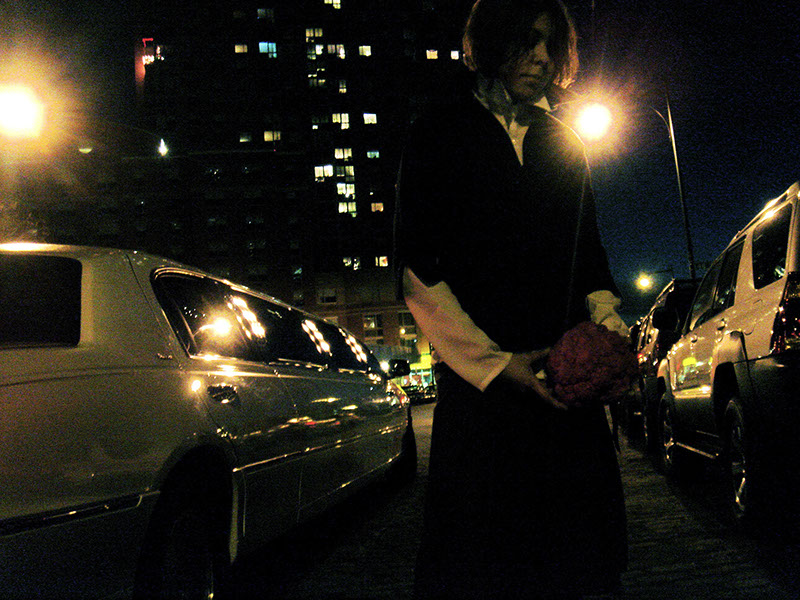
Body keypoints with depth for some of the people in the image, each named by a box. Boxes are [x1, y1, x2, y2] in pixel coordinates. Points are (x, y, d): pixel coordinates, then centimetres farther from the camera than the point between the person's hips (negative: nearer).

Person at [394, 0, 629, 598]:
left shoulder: (565, 144, 18)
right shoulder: (441, 133, 4)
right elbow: (418, 269, -3)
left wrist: (608, 321, 0)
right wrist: (493, 361, -11)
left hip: (565, 378, 4)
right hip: (477, 378, -4)